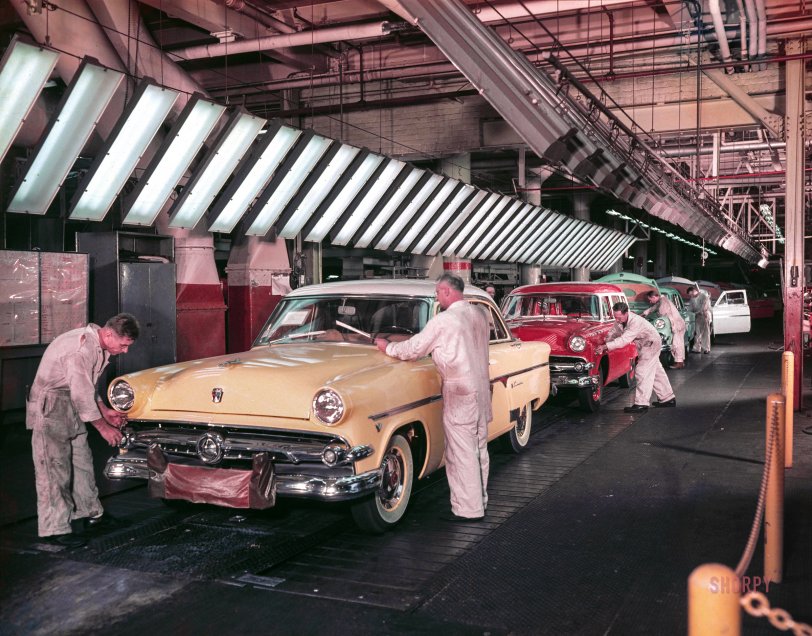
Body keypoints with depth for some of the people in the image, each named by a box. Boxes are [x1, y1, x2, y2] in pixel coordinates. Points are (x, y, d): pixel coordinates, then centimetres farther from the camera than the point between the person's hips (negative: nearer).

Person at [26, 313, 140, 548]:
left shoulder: (97, 346, 3)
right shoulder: (80, 349, -27)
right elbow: (82, 396, -23)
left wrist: (105, 411, 10)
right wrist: (103, 427, -13)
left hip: (71, 405, 10)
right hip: (49, 407, -10)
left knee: (81, 461, 14)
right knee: (55, 468, -6)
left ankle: (91, 513, 25)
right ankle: (55, 528, 0)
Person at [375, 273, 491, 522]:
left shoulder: (443, 320, -14)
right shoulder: (480, 314, 8)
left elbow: (413, 349, -9)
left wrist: (387, 347, 9)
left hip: (459, 392, -8)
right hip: (482, 388, 8)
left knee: (461, 454, -1)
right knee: (479, 449, 14)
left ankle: (468, 509, 4)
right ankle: (480, 501, 24)